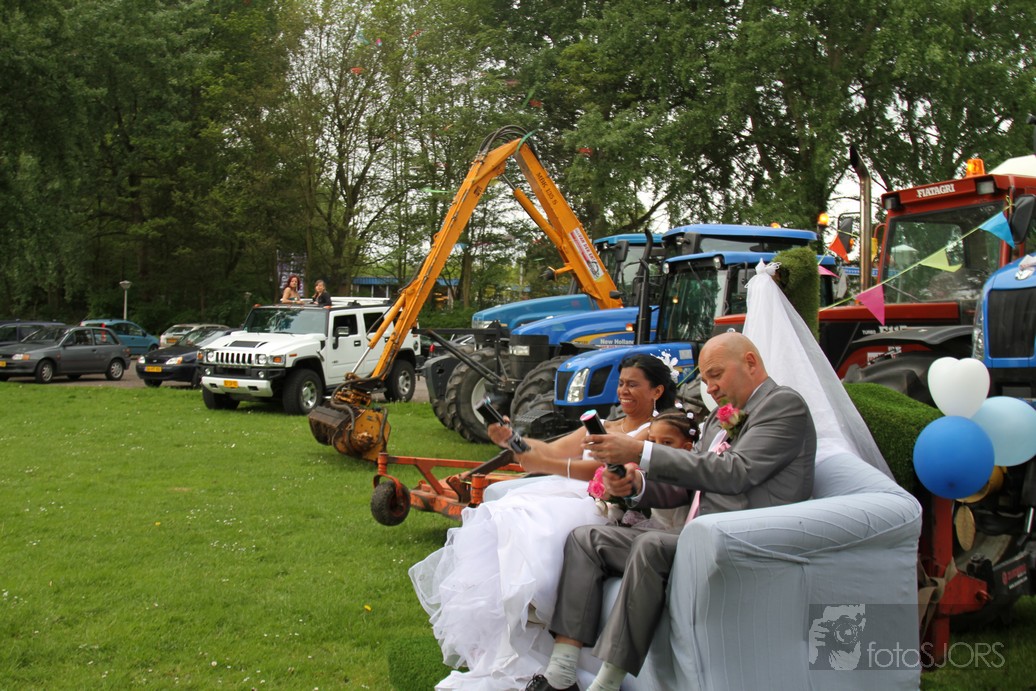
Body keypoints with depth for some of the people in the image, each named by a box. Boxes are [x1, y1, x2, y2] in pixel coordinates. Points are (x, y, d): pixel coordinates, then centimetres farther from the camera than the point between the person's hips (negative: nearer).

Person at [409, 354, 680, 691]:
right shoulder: (603, 426, 27)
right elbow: (552, 449, 14)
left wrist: (546, 465, -22)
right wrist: (512, 439, -5)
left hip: (605, 509, -7)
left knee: (527, 531, -31)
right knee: (493, 520, -19)